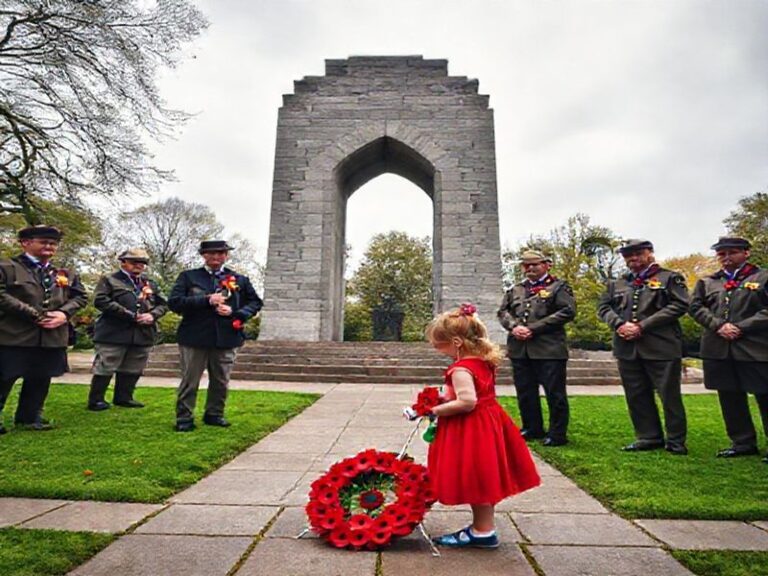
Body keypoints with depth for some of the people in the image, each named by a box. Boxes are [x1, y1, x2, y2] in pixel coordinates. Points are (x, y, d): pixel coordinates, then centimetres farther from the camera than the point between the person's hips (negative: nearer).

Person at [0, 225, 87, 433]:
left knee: (40, 379, 11)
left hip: (53, 337, 5)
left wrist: (63, 313, -8)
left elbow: (80, 296, 12)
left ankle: (30, 417, 25)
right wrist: (35, 315, -16)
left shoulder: (67, 274, 15)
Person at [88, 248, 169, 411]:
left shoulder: (151, 284, 18)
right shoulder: (109, 280, 3)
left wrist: (152, 315, -7)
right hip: (113, 334, -5)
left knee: (132, 370, 11)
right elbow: (100, 301, -12)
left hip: (143, 335, 5)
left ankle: (123, 397, 25)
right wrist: (130, 315, -16)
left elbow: (163, 304, 15)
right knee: (105, 369, 0)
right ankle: (96, 400, 14)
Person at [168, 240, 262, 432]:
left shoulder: (240, 279, 9)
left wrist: (235, 313, -9)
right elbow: (174, 302, -6)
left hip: (227, 339, 2)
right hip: (194, 338, -2)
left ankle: (214, 414, 28)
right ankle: (184, 418, 20)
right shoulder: (188, 277, 5)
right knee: (190, 380, 6)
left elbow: (255, 302, 9)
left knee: (221, 381, 11)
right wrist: (206, 300, -16)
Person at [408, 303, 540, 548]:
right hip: (488, 421, 10)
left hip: (471, 429, -10)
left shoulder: (461, 369, -24)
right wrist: (447, 397, 11)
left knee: (475, 479, 6)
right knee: (481, 479, 19)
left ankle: (484, 532, 21)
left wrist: (436, 410, -21)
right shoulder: (483, 361, 5)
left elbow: (467, 402, -32)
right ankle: (482, 526, 34)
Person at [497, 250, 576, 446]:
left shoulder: (559, 287, 1)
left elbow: (568, 311, -12)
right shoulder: (515, 290, 17)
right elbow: (502, 311, 13)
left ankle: (557, 433, 16)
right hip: (519, 349, 5)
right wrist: (514, 327, -9)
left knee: (554, 393, 2)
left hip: (549, 349, -5)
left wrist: (534, 328, -16)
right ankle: (532, 428, 28)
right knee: (525, 392, 13)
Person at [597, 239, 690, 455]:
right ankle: (649, 437, 22)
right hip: (627, 348, 4)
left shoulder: (670, 278, 4)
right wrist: (619, 324, -11)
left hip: (661, 347, -4)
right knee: (637, 396, 9)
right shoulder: (616, 284, 16)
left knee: (669, 395, 4)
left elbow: (679, 305, -8)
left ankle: (676, 441, 19)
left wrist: (642, 326, -14)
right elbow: (603, 307, 10)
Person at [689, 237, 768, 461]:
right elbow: (696, 306, 5)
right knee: (730, 398, 11)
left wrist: (742, 327, -14)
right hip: (718, 349, 4)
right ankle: (743, 442, 23)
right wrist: (719, 325, -10)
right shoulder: (706, 282, 14)